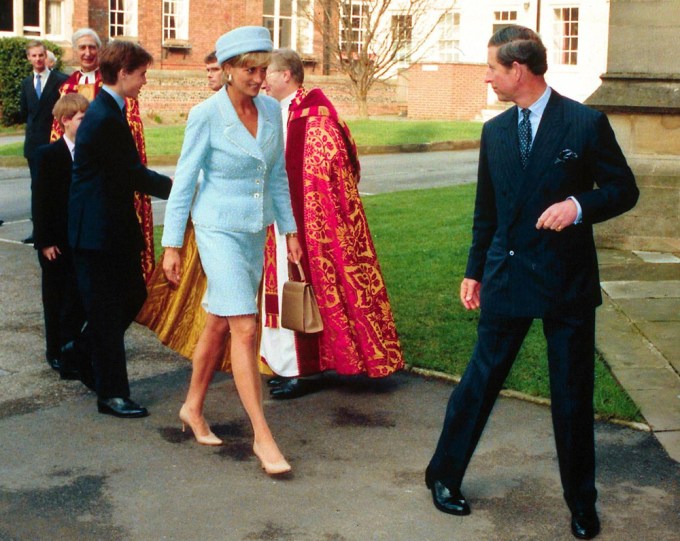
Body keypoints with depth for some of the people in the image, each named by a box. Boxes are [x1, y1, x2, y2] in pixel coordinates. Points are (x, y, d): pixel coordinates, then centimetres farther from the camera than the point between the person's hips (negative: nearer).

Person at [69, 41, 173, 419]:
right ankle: (112, 395, 8)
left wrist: (170, 184, 5)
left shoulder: (109, 111, 11)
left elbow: (127, 171, 14)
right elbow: (132, 174, -19)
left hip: (114, 225, 10)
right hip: (98, 228, -10)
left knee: (133, 295, 17)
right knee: (106, 310, -2)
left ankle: (85, 354, 35)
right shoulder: (105, 118, -21)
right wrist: (176, 187, -8)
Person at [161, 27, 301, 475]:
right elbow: (184, 181, -8)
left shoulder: (271, 110, 3)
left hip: (255, 231, 6)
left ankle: (193, 408, 32)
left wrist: (290, 230, 12)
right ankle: (263, 436, -6)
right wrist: (172, 245, -8)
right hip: (219, 230, -6)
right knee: (245, 328, -11)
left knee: (219, 325, 15)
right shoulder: (206, 115, -13)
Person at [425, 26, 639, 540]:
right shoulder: (495, 131, 8)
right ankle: (445, 474, 24)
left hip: (569, 280, -3)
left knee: (573, 393, 7)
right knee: (481, 379, 7)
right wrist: (475, 270, 15)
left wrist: (579, 205, -20)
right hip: (507, 276, 3)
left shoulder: (586, 123, -6)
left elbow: (624, 189, -2)